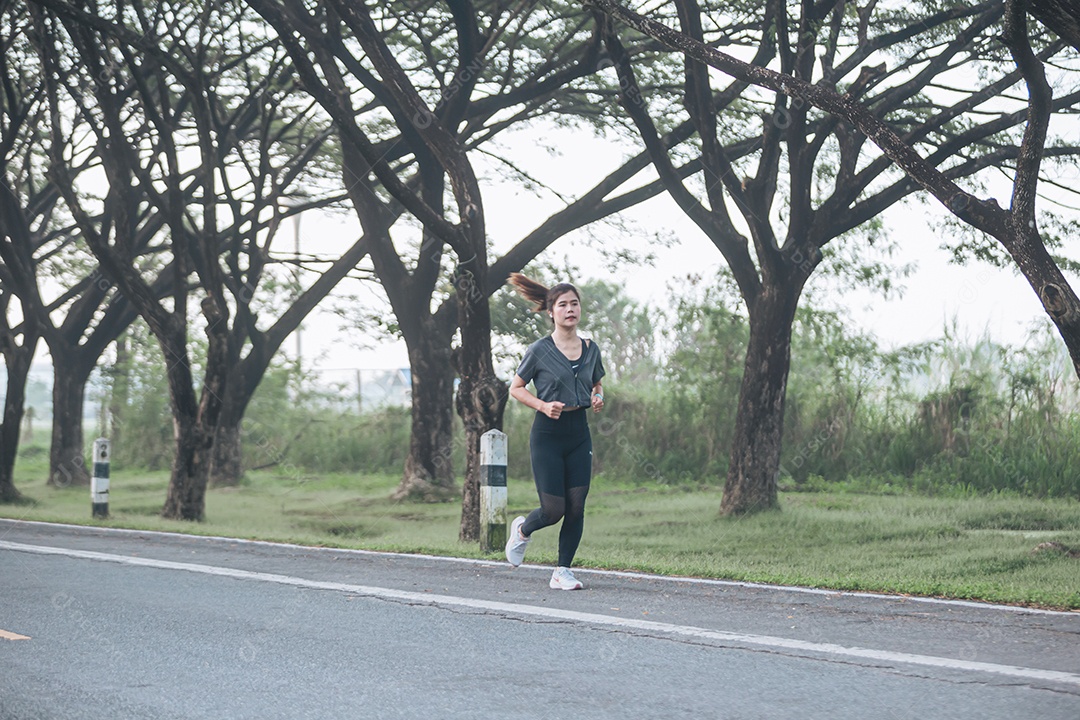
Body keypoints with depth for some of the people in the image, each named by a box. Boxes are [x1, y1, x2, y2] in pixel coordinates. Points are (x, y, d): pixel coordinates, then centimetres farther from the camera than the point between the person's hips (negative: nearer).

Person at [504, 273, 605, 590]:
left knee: (576, 507, -2)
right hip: (547, 433, -4)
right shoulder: (540, 350, -7)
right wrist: (543, 405, -16)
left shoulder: (591, 349, 7)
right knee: (554, 510, -5)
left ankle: (563, 571, 10)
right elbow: (516, 388, 0)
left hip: (579, 433, 4)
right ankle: (523, 529, 29)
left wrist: (598, 398, -1)